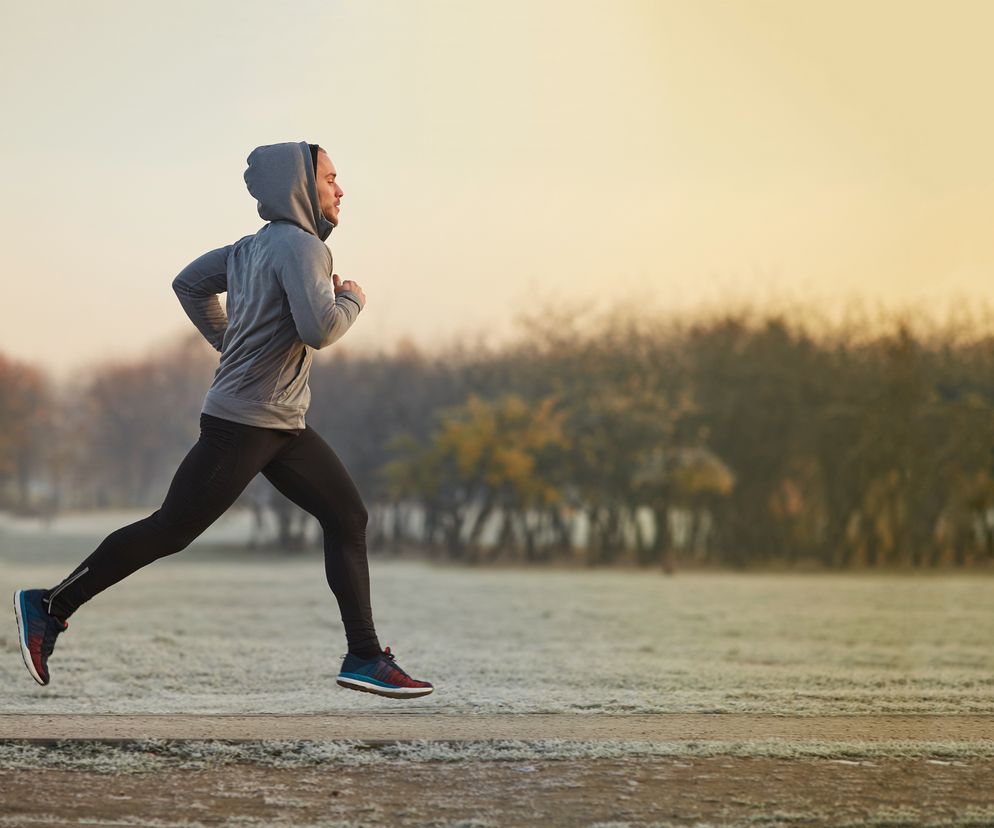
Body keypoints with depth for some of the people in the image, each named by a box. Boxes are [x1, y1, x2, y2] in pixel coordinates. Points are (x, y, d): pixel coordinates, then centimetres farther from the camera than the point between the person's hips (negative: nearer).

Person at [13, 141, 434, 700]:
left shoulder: (254, 247, 13)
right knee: (171, 530, -4)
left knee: (348, 517, 4)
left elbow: (190, 284, 23)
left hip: (284, 426, 10)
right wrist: (353, 300, -8)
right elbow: (319, 329, -27)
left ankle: (365, 658, 4)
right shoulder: (300, 245, -15)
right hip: (242, 423, -10)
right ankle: (51, 607, 7)